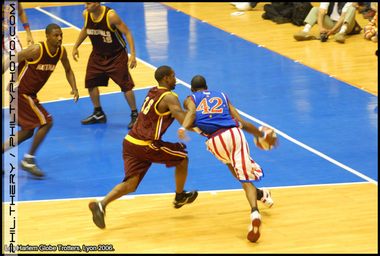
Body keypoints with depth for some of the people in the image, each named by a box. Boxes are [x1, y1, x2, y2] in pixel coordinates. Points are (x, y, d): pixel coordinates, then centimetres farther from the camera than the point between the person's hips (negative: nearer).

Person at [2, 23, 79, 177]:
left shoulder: (61, 52, -3)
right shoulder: (37, 50, -25)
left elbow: (68, 70, 13)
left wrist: (74, 88, -3)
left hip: (30, 94, 9)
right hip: (21, 92, -9)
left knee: (28, 131, 16)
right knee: (46, 121, -14)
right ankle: (29, 160, -6)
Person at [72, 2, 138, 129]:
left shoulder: (111, 16, -27)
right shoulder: (86, 14, -11)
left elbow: (127, 33, -20)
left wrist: (133, 54, -27)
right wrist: (75, 47, 12)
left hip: (116, 56, -6)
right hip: (98, 55, 6)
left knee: (126, 86, -4)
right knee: (90, 83, 6)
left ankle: (134, 115, 12)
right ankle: (98, 114, 24)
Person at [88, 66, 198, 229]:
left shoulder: (152, 92, 18)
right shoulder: (169, 97, -9)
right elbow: (183, 119, -23)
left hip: (130, 142, 8)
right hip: (145, 146, -7)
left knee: (130, 184, 1)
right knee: (182, 157, 15)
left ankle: (101, 204, -21)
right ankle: (180, 197, 30)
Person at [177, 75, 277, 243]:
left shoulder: (190, 99, 21)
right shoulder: (222, 96, 27)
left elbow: (191, 112, -6)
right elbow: (242, 123, 19)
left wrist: (183, 128, -24)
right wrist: (263, 135, 30)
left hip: (215, 140, 0)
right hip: (234, 133, 0)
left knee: (232, 165, 32)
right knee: (245, 177, -2)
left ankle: (259, 194, 39)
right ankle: (254, 211, -27)